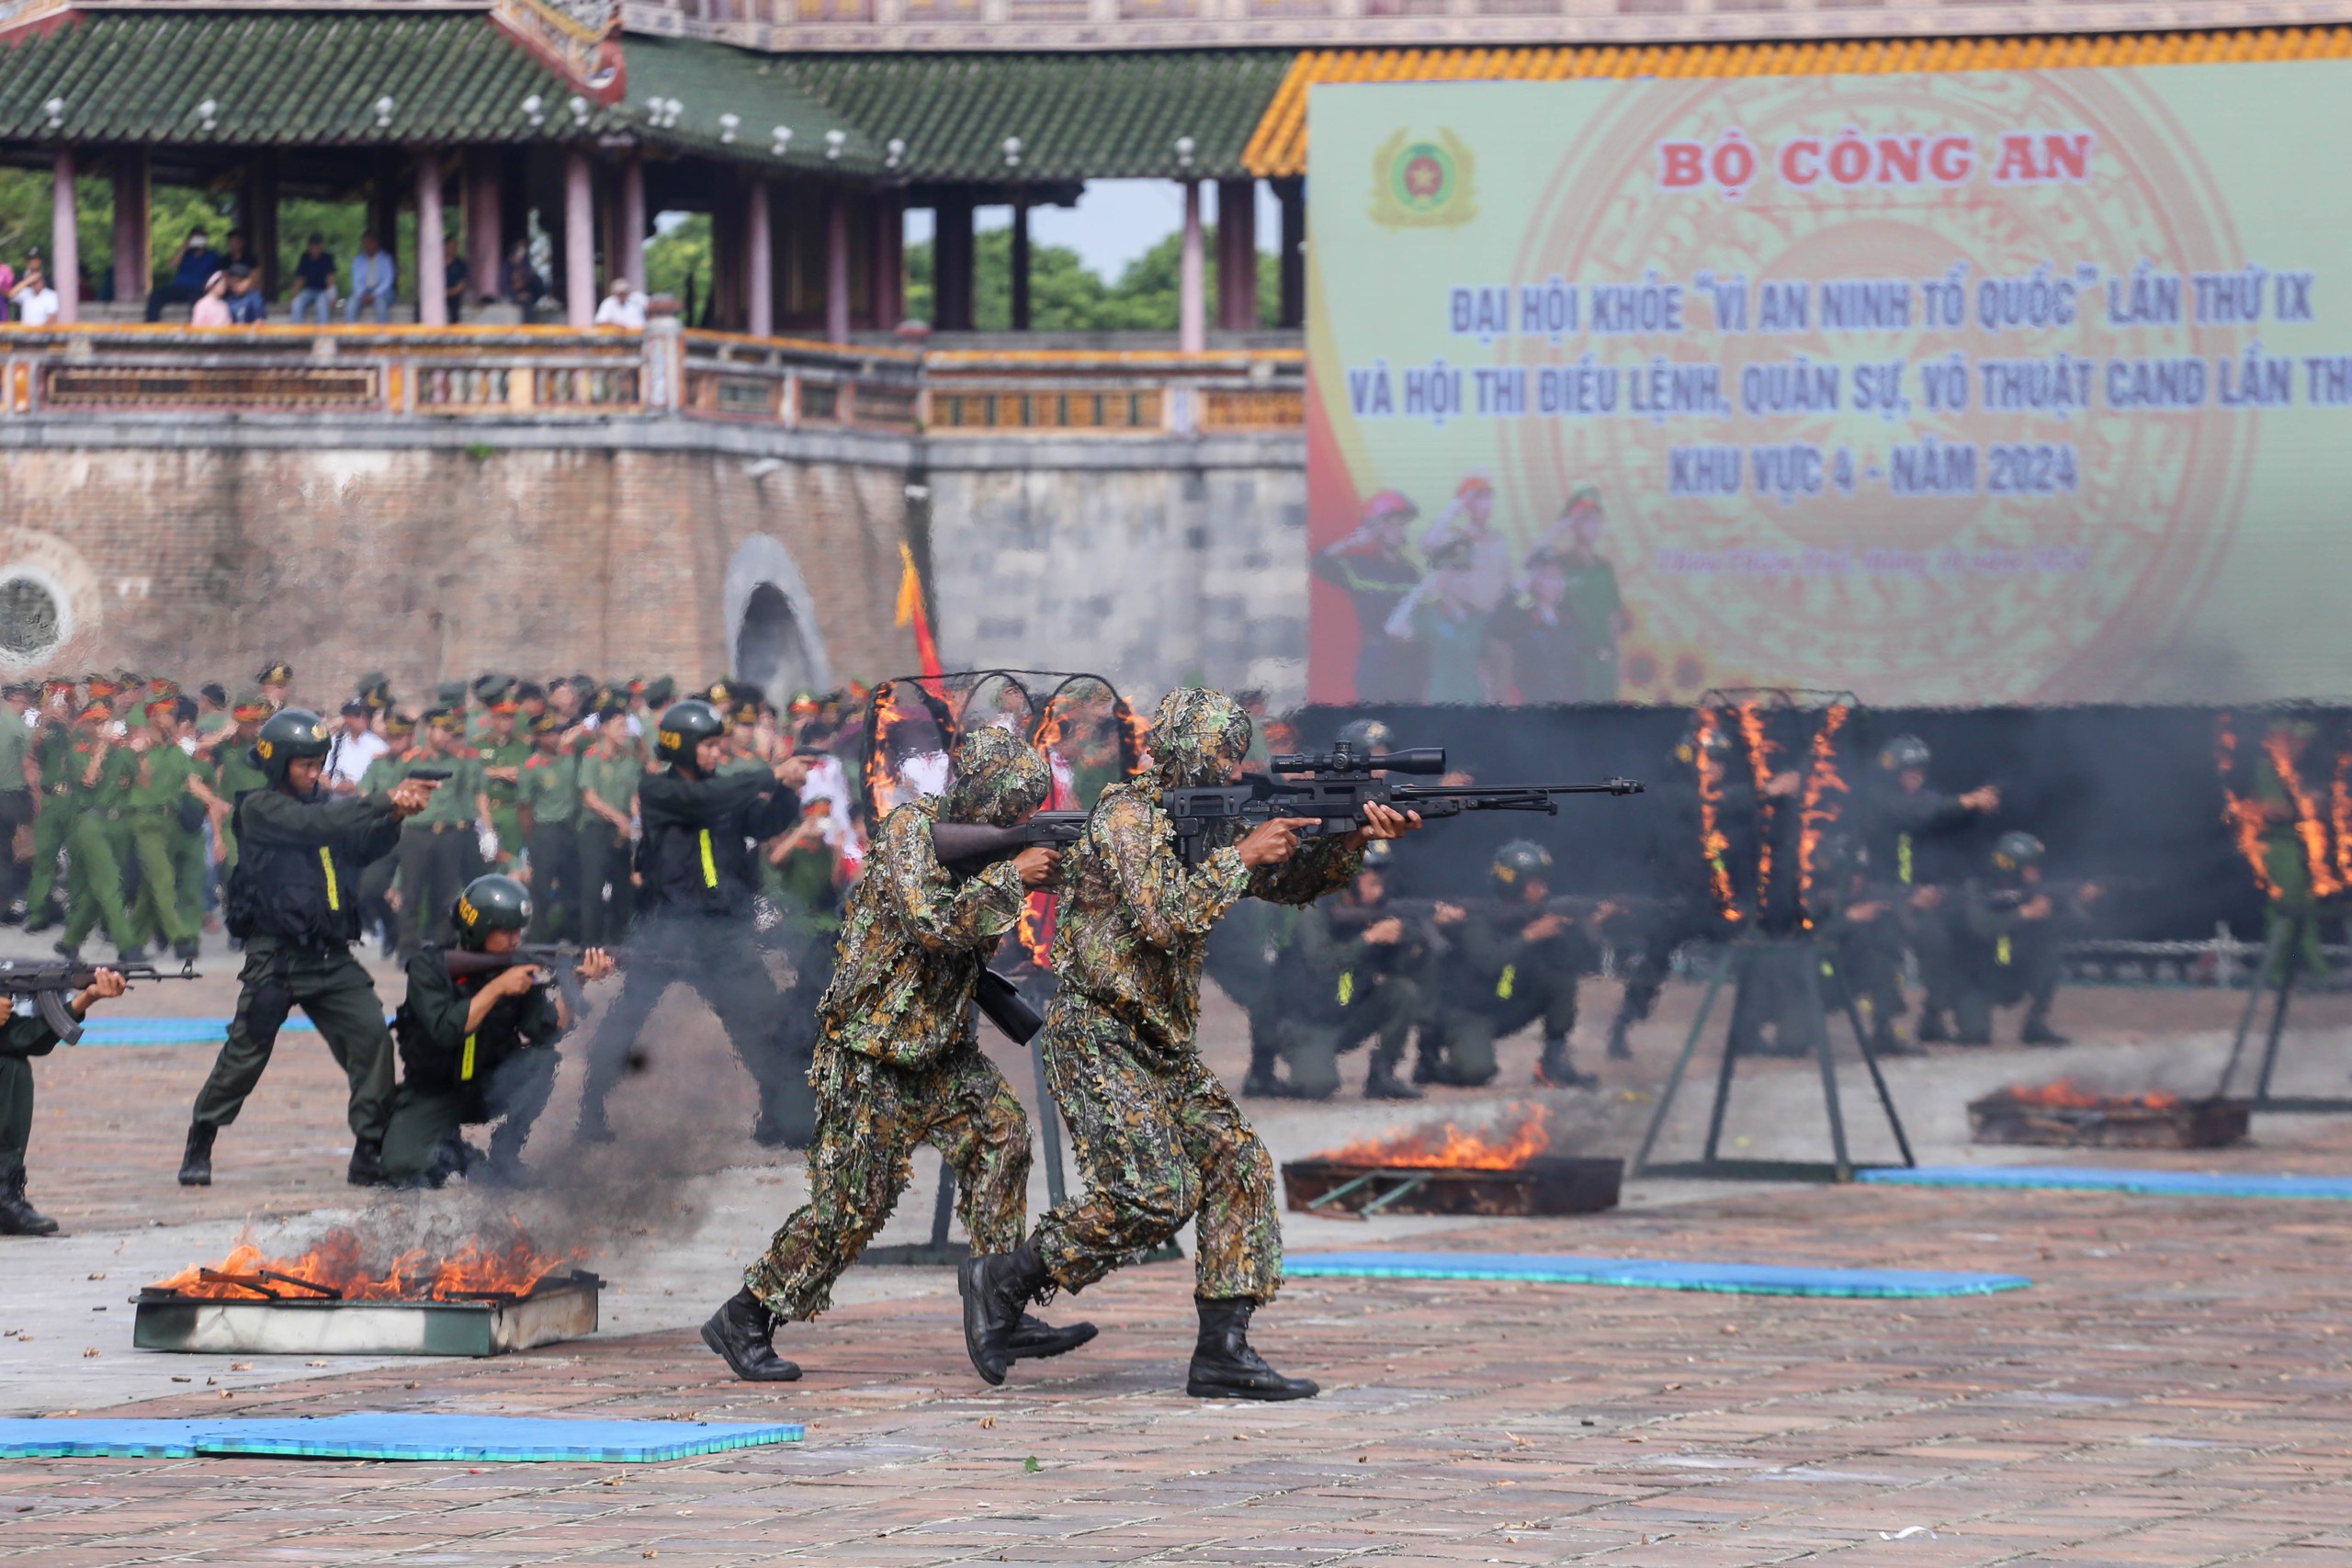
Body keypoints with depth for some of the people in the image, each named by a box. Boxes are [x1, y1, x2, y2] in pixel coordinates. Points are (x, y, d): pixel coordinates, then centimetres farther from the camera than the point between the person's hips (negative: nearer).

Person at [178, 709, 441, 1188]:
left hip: (331, 958, 5)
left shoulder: (324, 804, 15)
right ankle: (199, 1147, 17)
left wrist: (394, 818, -17)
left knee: (372, 1035, -12)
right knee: (245, 1054, -1)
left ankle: (371, 1155, -8)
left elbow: (366, 847, 4)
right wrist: (385, 801, -24)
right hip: (275, 957, -5)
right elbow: (314, 824, -21)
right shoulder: (259, 808, -4)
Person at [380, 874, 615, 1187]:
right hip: (434, 1094, -3)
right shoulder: (429, 966, -16)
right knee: (405, 1166, -27)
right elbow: (446, 1031, -29)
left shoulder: (519, 967, -8)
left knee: (541, 1061, -26)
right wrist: (498, 987, -32)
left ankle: (504, 1157, -15)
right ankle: (452, 1152, 7)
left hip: (490, 1087, 3)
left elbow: (548, 1031, -20)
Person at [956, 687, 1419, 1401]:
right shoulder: (1125, 817, -15)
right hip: (1096, 1040, -9)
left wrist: (1355, 840, -5)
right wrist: (1242, 854, -21)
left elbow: (1292, 882, 13)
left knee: (1238, 1164, -3)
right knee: (1155, 1194, -18)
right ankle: (1003, 1281, -2)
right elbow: (1163, 919, -28)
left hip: (1163, 1048, 9)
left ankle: (1222, 1353, -4)